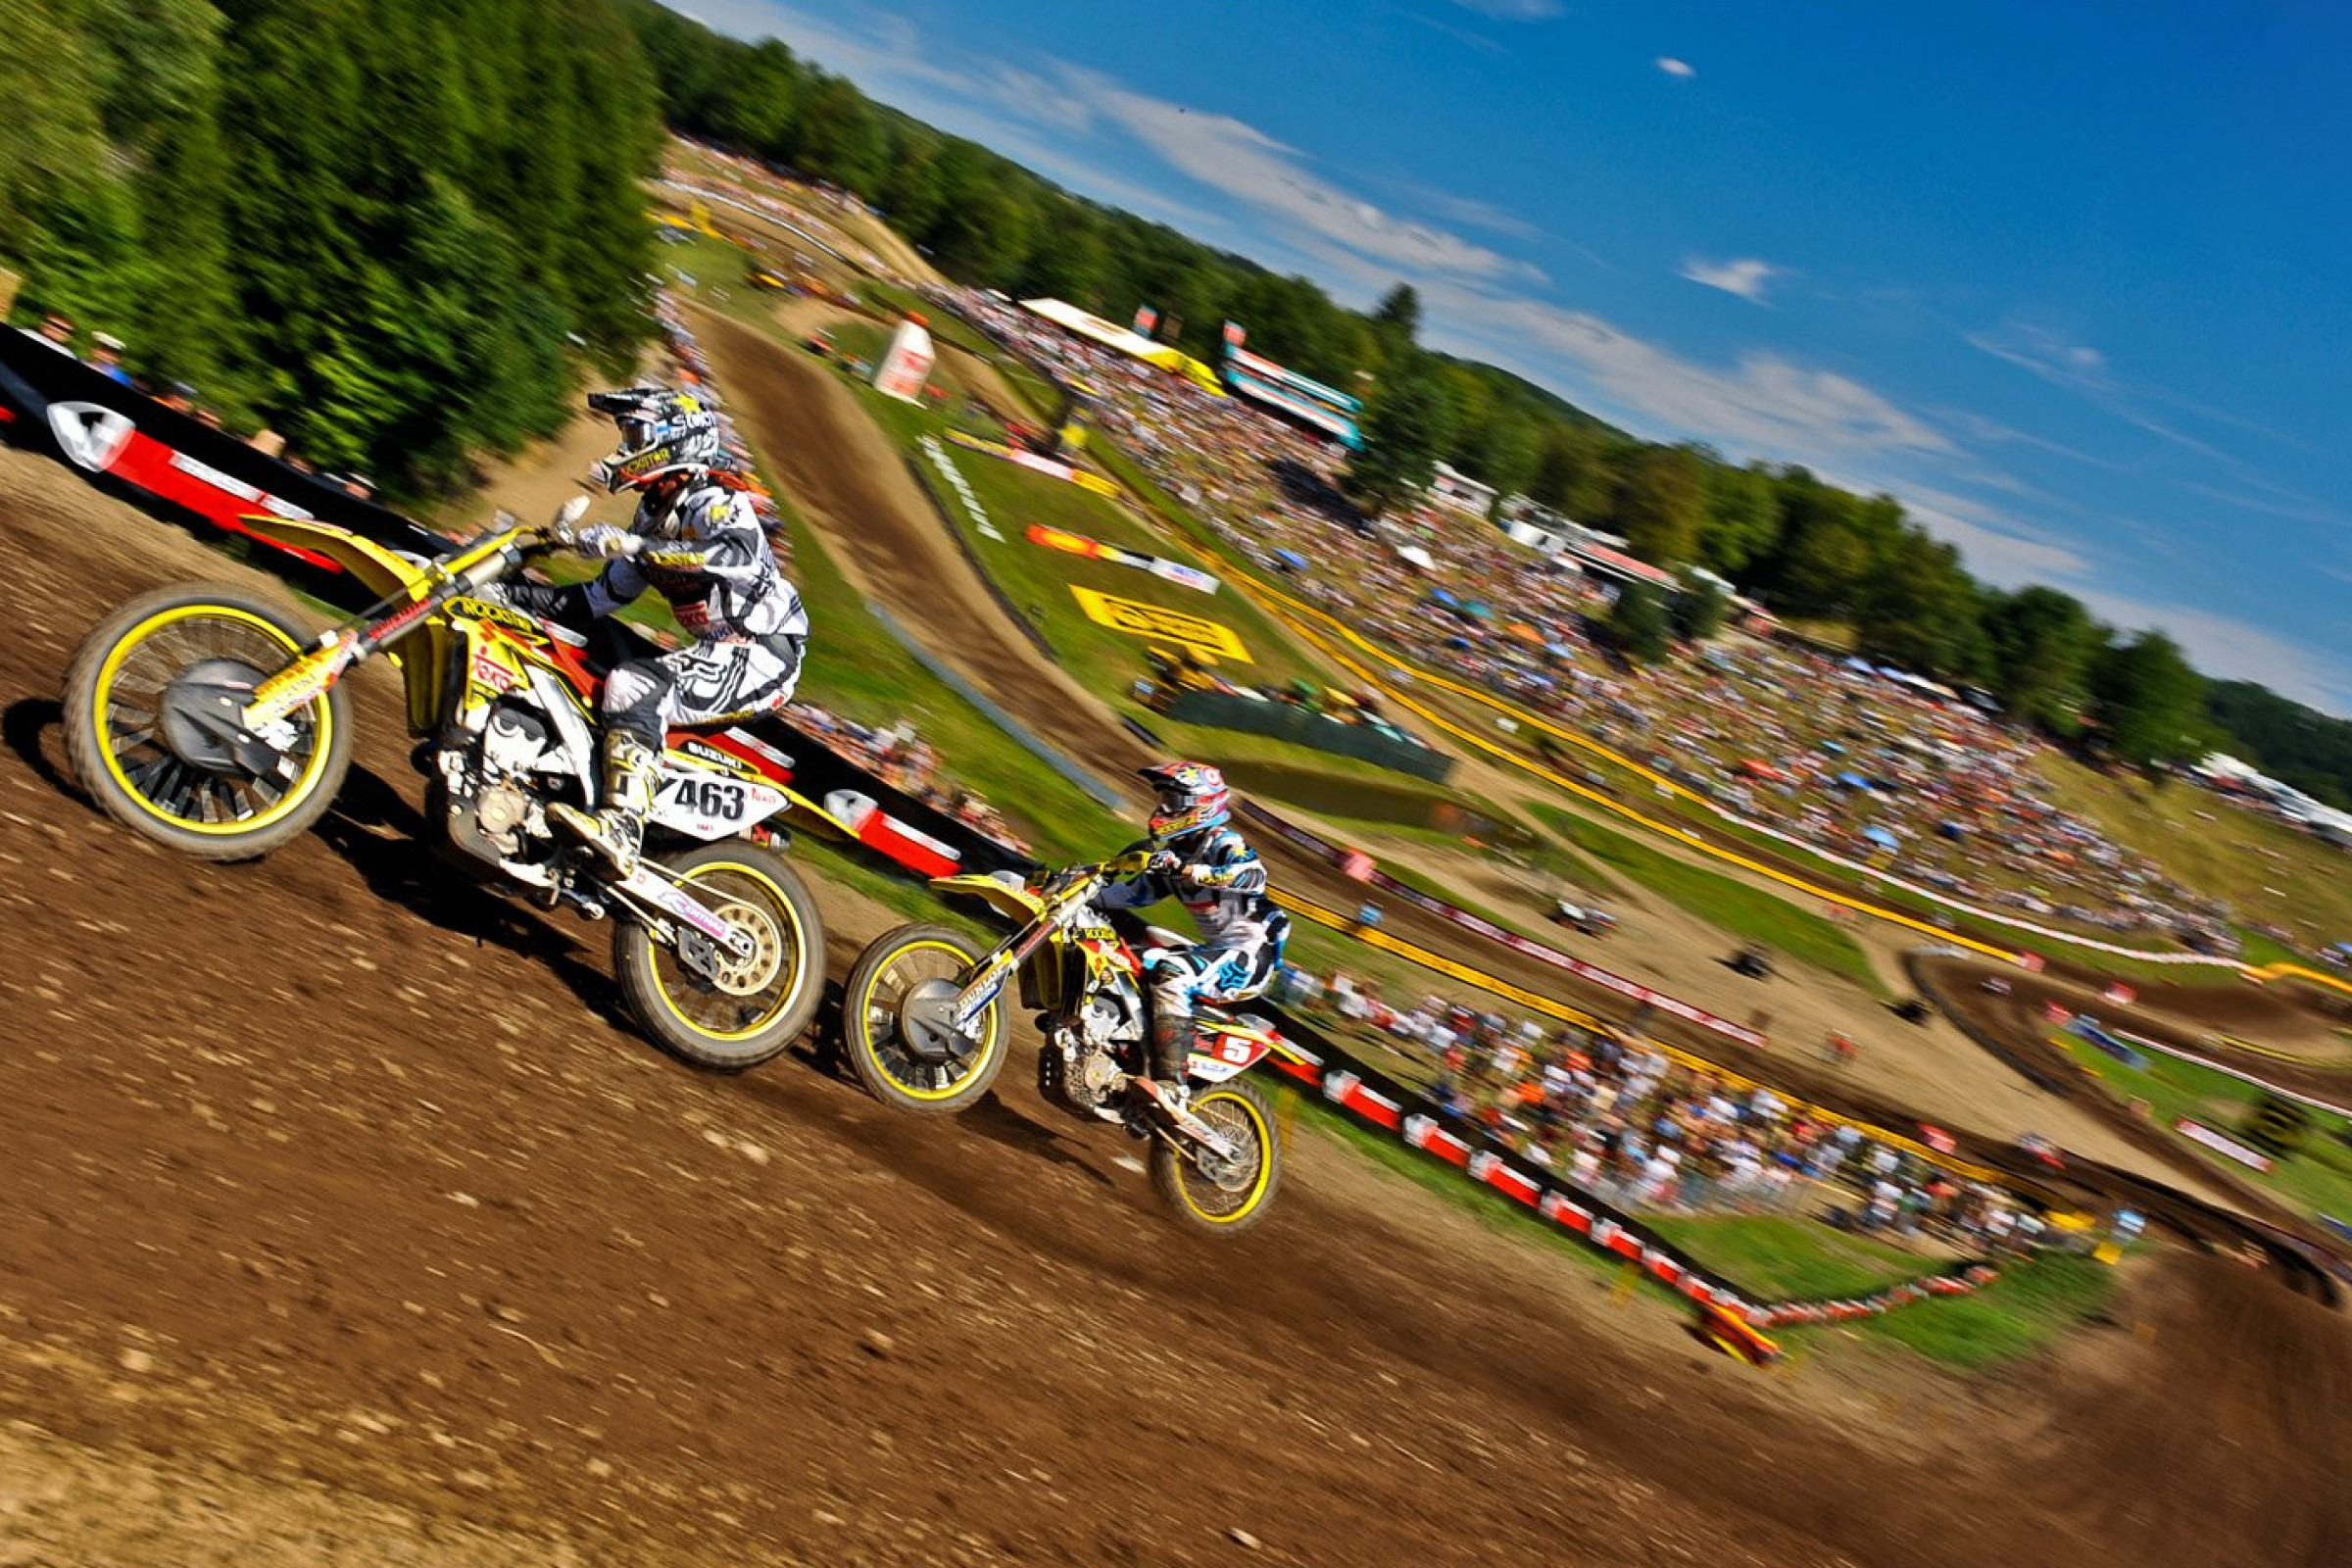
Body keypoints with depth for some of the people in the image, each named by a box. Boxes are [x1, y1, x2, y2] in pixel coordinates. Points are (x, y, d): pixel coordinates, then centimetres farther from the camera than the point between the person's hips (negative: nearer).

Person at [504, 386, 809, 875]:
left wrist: (634, 544, -36)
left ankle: (621, 827, -41)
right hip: (718, 650, 11)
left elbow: (743, 555, -34)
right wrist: (512, 592, 16)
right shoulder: (654, 512, 19)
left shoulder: (713, 499, -10)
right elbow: (603, 597, 22)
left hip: (761, 652, -11)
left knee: (634, 688, -29)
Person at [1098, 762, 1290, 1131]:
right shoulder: (1176, 852, 14)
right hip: (1214, 950, 10)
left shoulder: (1226, 844, -12)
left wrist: (1186, 870, -44)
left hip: (1249, 955, -10)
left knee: (1170, 976, -32)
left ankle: (1172, 1091, -41)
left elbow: (1251, 875, -34)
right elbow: (1139, 890, 22)